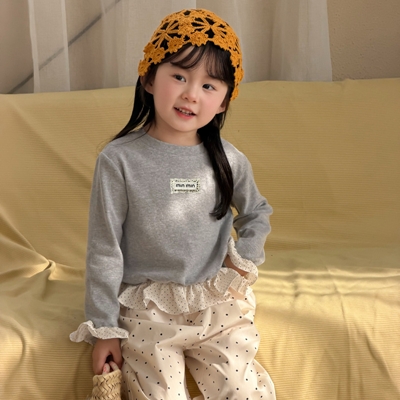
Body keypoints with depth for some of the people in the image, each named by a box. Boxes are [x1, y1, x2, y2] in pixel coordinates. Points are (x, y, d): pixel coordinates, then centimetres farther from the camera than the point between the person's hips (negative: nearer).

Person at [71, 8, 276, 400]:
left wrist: (244, 257, 0)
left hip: (218, 306, 3)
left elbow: (257, 214, 18)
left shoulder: (229, 161, -3)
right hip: (146, 310, -2)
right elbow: (104, 251, -7)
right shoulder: (119, 160, -11)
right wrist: (104, 328, -4)